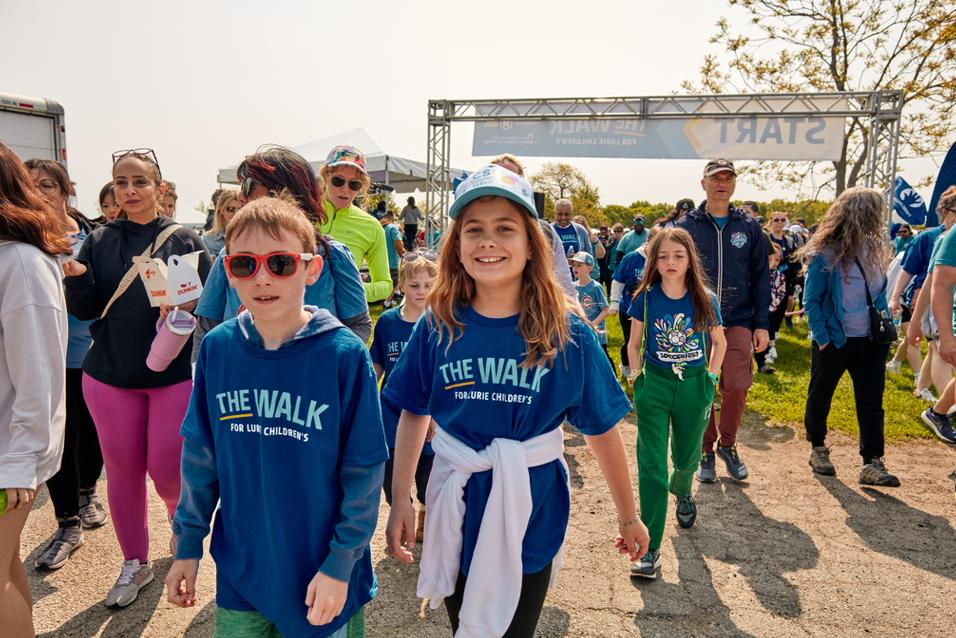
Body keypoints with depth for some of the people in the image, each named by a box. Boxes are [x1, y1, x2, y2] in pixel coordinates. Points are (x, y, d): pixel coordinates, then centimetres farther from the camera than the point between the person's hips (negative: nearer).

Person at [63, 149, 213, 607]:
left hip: (175, 374, -2)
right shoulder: (99, 242, 5)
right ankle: (135, 564, 29)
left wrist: (188, 304, -24)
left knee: (167, 469, 0)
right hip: (110, 375, 3)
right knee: (122, 470, 10)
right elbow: (85, 309, 2)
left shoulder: (184, 240, -2)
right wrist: (76, 277, -17)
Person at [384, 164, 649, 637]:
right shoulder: (438, 327, -9)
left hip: (531, 513, -2)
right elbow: (413, 414, 1)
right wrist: (400, 501, 1)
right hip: (455, 509, 2)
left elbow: (602, 430, -5)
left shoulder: (567, 333, -13)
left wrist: (628, 516, 2)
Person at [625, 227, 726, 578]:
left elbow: (719, 342, 9)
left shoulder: (705, 300, -6)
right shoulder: (645, 298, -6)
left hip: (694, 385, 1)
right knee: (651, 466, -5)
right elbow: (634, 343, 6)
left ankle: (681, 491, 55)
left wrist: (710, 377, 5)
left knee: (685, 457, 18)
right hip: (654, 384, -1)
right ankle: (650, 548, 0)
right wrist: (636, 375, -2)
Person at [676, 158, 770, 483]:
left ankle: (727, 444, 20)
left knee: (737, 387, -5)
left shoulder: (749, 228, 8)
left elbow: (761, 278, 8)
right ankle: (707, 451, 22)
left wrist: (762, 324, 2)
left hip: (738, 322, 1)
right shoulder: (686, 227, 3)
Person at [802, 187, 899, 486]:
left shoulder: (871, 247, 4)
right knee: (820, 397, 11)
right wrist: (823, 339, -13)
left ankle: (872, 463, 4)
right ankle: (818, 448, 30)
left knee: (872, 401, 1)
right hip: (834, 341, -5)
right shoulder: (824, 254, -14)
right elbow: (811, 301, -11)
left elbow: (880, 290, 15)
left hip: (869, 340, 5)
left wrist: (885, 319, 4)